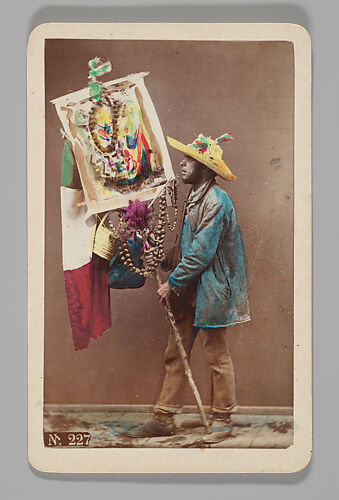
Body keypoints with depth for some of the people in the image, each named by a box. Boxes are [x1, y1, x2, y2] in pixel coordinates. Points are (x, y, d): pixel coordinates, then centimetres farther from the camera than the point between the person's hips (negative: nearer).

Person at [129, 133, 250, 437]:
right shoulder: (195, 198, 12)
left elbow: (202, 252, -19)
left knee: (217, 356, 4)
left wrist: (172, 283, -13)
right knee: (175, 354, 9)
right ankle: (164, 419, 17)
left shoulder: (216, 202, -16)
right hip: (189, 290, 9)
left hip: (210, 292, -9)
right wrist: (176, 282, 7)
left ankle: (222, 420, 19)